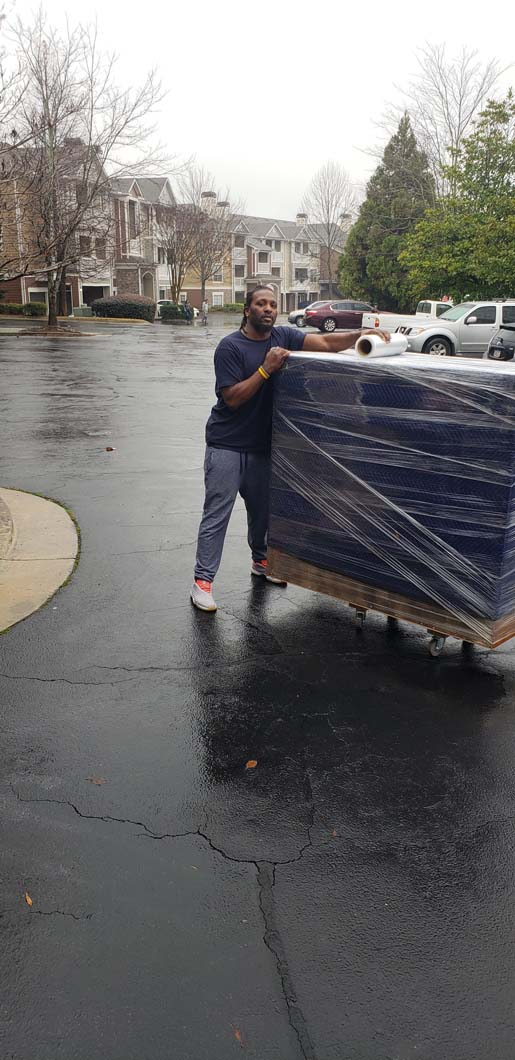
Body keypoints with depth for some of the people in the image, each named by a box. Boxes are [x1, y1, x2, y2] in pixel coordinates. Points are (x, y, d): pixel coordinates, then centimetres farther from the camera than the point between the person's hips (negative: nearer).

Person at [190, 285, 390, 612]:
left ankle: (261, 561, 40)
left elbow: (326, 343, -6)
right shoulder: (230, 347, -11)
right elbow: (232, 398, -19)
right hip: (227, 446, -5)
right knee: (217, 514, -3)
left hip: (262, 445, 5)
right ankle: (203, 580, 4)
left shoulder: (283, 337, 2)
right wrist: (267, 368, -24)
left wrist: (361, 335, -21)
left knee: (262, 508, 19)